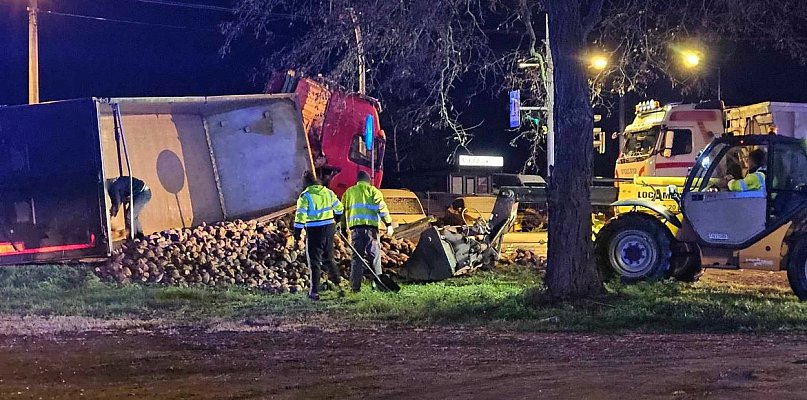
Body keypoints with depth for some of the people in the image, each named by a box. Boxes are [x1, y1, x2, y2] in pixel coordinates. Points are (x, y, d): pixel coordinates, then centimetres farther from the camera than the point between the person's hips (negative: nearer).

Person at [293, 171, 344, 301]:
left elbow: (300, 217, -14)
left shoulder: (305, 196, -13)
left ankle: (314, 291, 0)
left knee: (314, 261, 2)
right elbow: (339, 208, 14)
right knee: (329, 258, 22)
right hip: (330, 229, 5)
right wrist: (336, 222, 31)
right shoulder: (328, 192, 4)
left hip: (314, 231, -5)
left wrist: (297, 235, -8)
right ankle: (337, 284, 27)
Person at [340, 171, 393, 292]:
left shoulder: (348, 192, 17)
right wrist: (389, 224, -4)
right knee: (374, 255, 4)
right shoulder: (373, 191, 6)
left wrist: (343, 228, 20)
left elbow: (343, 211, 16)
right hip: (370, 226, -3)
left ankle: (355, 286, 1)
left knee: (357, 257, 5)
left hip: (355, 227, 3)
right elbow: (382, 208, -4)